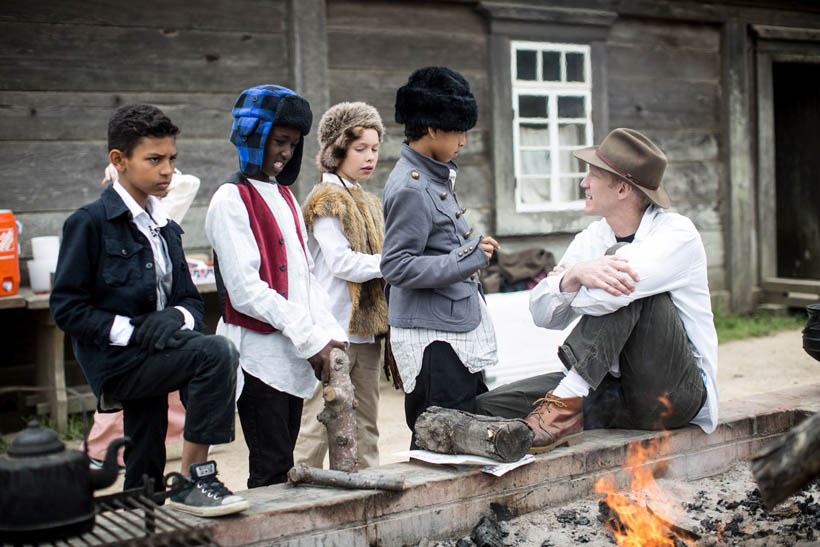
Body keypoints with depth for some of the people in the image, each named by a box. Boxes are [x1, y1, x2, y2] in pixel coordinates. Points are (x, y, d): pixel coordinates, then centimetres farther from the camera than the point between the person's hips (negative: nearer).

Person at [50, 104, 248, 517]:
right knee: (216, 352, -27)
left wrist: (178, 316, -10)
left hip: (151, 357, 7)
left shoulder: (165, 229, 16)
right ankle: (193, 479, -20)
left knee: (145, 480, 10)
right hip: (116, 360, -7)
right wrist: (132, 329, -20)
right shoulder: (90, 223, -6)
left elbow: (190, 298, 15)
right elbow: (66, 308, -10)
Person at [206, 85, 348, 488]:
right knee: (271, 469, -6)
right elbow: (245, 290, -15)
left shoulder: (284, 196, 17)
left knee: (282, 464, 10)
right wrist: (312, 338, -14)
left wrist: (330, 333, 2)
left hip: (294, 355, 8)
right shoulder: (231, 199, -8)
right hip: (259, 352, -8)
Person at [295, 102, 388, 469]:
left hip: (367, 330, 9)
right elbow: (342, 262, -15)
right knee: (319, 424, -6)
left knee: (364, 425, 12)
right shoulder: (326, 200, -6)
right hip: (335, 329, -8)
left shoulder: (369, 203, 20)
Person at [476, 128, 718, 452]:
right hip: (607, 387, 6)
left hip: (675, 392, -5)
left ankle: (566, 403, -32)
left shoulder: (677, 233, -9)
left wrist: (563, 282, -9)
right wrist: (575, 276, -26)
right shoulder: (591, 240, 9)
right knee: (492, 404, -12)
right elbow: (541, 315, -6)